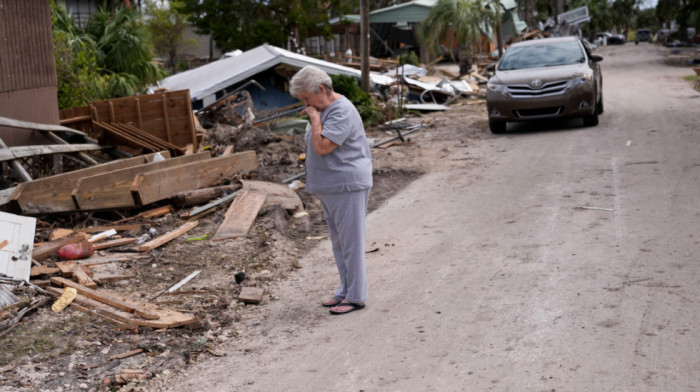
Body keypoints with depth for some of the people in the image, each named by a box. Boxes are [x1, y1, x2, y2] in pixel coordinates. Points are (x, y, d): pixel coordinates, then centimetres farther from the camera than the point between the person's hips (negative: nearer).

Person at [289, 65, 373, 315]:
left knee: (351, 242, -3)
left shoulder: (342, 112, -18)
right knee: (338, 243, 15)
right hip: (330, 188, 10)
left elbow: (322, 146, -26)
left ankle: (356, 297, 4)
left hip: (348, 186, -10)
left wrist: (314, 117, -17)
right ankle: (345, 291, 25)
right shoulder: (324, 110, 14)